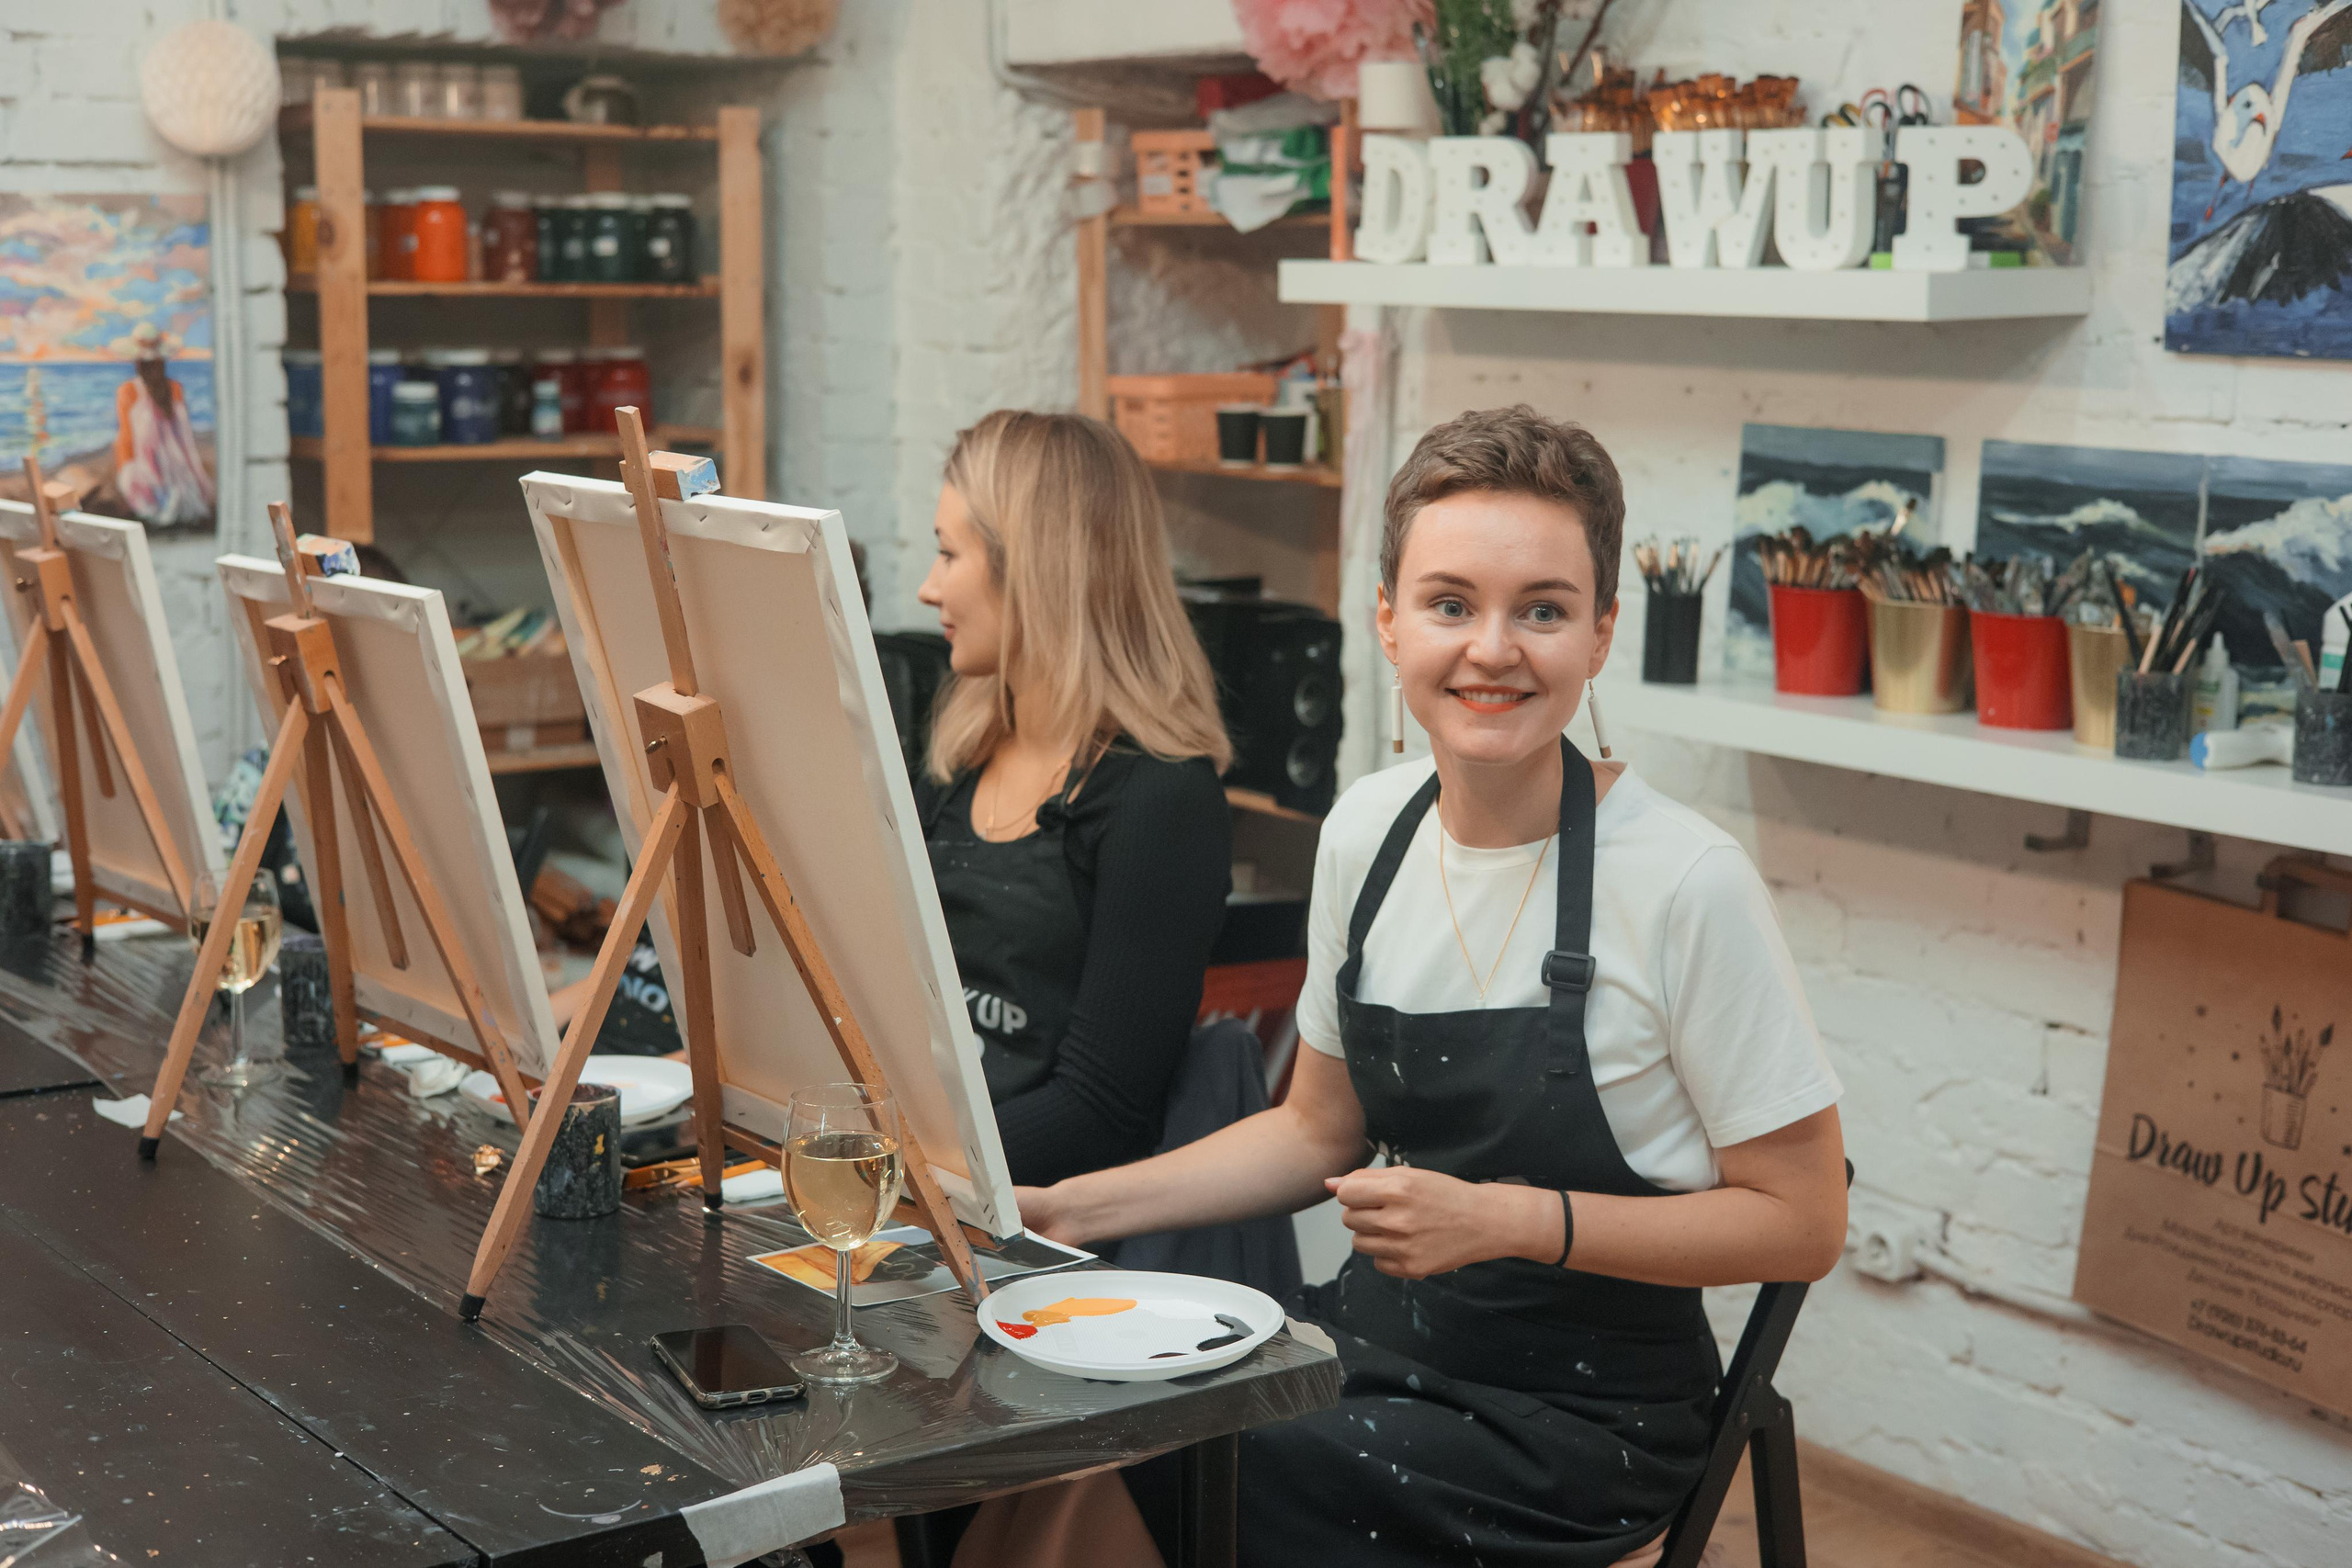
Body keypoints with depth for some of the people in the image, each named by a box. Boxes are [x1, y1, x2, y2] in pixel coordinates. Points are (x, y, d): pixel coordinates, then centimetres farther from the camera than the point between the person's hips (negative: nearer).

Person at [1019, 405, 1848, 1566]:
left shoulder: (1686, 884, -17)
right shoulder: (1366, 831, 1)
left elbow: (1802, 1220, -10)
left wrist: (1509, 1220, -19)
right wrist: (1069, 1209, 3)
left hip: (1579, 1418, -5)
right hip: (1376, 1335, 5)